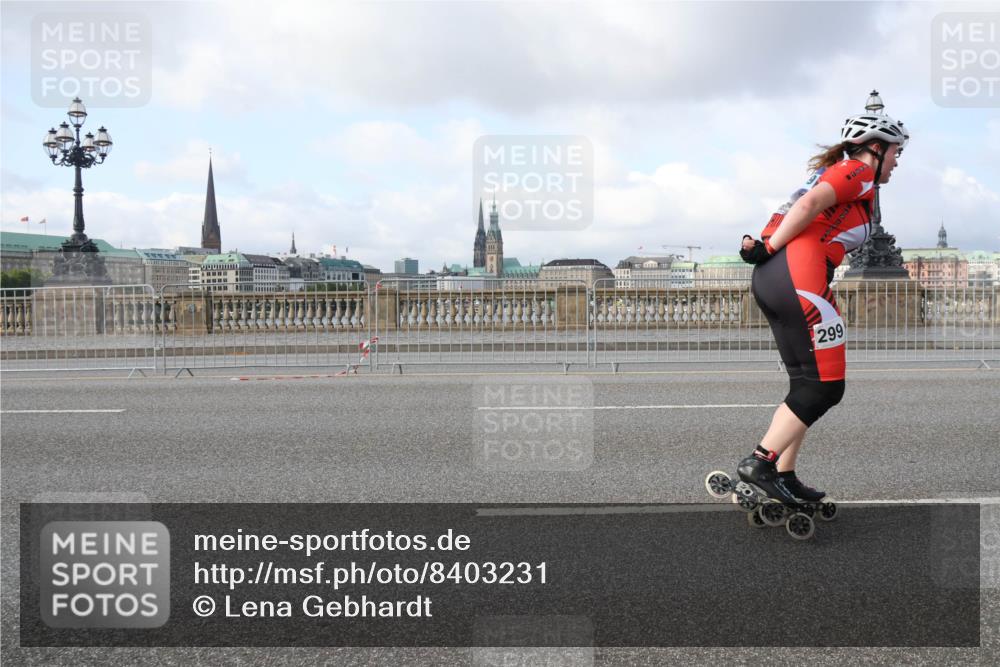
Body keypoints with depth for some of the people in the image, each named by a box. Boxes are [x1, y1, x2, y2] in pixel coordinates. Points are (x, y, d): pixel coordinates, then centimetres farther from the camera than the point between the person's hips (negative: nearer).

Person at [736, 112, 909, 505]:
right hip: (798, 275, -9)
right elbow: (810, 203, -13)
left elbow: (794, 214, 18)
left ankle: (784, 477, 14)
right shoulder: (860, 173, 4)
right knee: (825, 387, -4)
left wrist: (762, 248, 2)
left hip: (768, 279, 9)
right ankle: (760, 462, -6)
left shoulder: (830, 172, 32)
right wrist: (769, 249, -9)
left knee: (807, 384, 13)